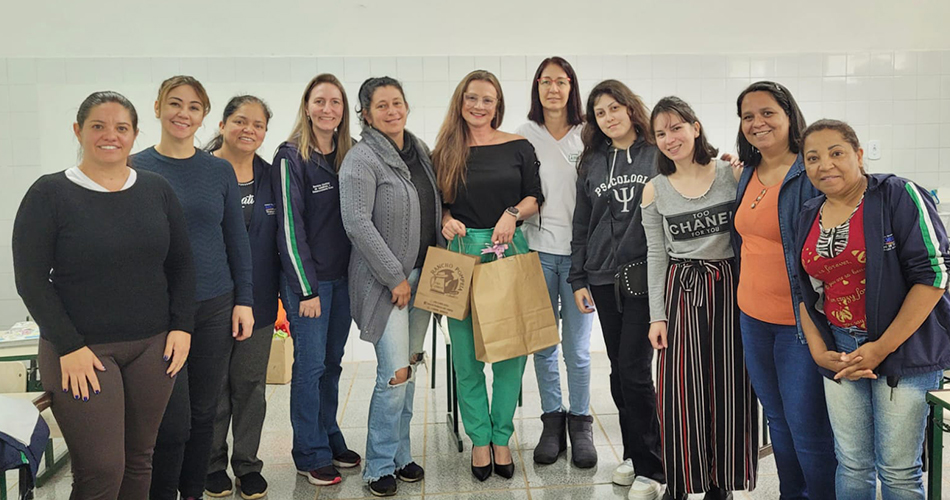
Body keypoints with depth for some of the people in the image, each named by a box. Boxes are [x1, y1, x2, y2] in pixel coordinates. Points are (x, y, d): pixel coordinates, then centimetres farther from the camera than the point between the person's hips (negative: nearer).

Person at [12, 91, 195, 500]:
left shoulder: (157, 190, 6)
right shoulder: (49, 194, -4)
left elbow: (182, 264, 11)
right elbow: (31, 280, -6)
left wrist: (182, 327, 0)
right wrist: (69, 346, -12)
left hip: (154, 346, 4)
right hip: (82, 351, -3)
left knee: (139, 460, 11)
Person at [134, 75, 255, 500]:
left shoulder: (220, 171, 6)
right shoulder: (135, 169, -1)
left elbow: (237, 239, 9)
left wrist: (244, 300, 3)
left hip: (216, 307, 3)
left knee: (204, 413, 11)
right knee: (173, 420, -4)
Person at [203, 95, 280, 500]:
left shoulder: (270, 176, 7)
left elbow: (281, 236, 12)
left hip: (258, 299, 3)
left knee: (251, 383, 10)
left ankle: (247, 463, 24)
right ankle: (213, 463, 25)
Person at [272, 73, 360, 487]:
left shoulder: (351, 154, 8)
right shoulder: (291, 157, -9)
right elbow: (290, 227, -12)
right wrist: (307, 288, -14)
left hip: (343, 276, 6)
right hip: (307, 278, -5)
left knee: (333, 362, 14)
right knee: (311, 364, 1)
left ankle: (331, 441, 27)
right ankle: (311, 455, 14)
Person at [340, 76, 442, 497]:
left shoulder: (421, 151, 10)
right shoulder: (361, 159, -12)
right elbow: (357, 224, -19)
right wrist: (395, 277, -17)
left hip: (421, 275, 7)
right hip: (384, 280, -7)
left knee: (410, 366, 12)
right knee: (395, 372, -8)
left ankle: (401, 454, 26)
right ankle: (380, 466, 9)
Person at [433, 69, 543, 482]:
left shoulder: (518, 147, 5)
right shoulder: (445, 151, 8)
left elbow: (534, 197, 5)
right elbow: (440, 204, 12)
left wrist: (512, 214, -13)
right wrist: (447, 221, -8)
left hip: (509, 249, 0)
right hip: (463, 251, 0)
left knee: (512, 351, 3)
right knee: (467, 356, 3)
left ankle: (501, 438, 19)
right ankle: (480, 439, 18)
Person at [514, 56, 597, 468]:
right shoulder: (525, 135, 6)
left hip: (579, 251, -1)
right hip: (538, 250, 1)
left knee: (577, 348, 1)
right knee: (543, 344, 8)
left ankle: (580, 423, 19)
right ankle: (552, 421, 23)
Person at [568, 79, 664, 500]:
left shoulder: (658, 156, 1)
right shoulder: (591, 164, 12)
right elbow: (581, 225, 14)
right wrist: (578, 279, 10)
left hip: (647, 277, -4)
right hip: (604, 280, 4)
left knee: (634, 371, -6)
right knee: (619, 371, 9)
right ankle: (634, 454, 25)